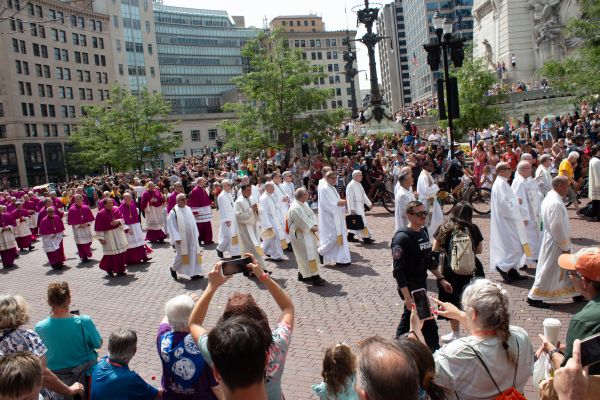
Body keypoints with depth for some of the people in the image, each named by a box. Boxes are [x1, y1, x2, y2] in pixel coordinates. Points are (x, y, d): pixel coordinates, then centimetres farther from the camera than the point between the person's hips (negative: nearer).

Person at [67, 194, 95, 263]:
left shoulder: (86, 208, 1)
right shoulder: (72, 209, -6)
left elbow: (91, 218, 6)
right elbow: (71, 221, -5)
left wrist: (87, 223, -10)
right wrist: (79, 225, -14)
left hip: (87, 228, 3)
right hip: (77, 229, -2)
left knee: (88, 242, 6)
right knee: (80, 244, -1)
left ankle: (87, 255, 23)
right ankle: (83, 257, 7)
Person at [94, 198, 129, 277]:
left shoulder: (116, 210, 3)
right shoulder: (101, 214, -11)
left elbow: (123, 218, 8)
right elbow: (98, 227, -10)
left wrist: (118, 221, -14)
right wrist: (101, 238, -12)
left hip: (119, 233, 5)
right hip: (108, 235, -5)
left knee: (121, 252, 7)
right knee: (111, 254, -1)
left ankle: (120, 270, 18)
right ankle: (109, 269, 22)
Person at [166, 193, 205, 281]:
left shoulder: (188, 209, 8)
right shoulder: (174, 212, -11)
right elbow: (171, 226, -12)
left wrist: (196, 234, 12)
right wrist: (176, 238, -17)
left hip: (191, 238, 6)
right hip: (181, 239, -6)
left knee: (194, 254, 4)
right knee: (181, 255, 3)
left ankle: (195, 273, 10)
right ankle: (174, 269, 29)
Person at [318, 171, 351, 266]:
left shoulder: (333, 188, 16)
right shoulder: (323, 189, -12)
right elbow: (326, 204, -19)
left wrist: (341, 202, 0)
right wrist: (338, 203, -21)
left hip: (336, 216, 9)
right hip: (329, 217, -9)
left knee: (340, 236, 7)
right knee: (333, 236, -10)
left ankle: (341, 259, 11)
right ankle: (321, 252, 10)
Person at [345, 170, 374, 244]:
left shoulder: (359, 184, 13)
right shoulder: (351, 185, -17)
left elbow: (363, 195, 20)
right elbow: (350, 198, -19)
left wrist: (369, 203, 17)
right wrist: (352, 209, -21)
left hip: (360, 206, 10)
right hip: (355, 207, -10)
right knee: (362, 222, -9)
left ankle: (350, 236, 26)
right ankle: (366, 238, -5)